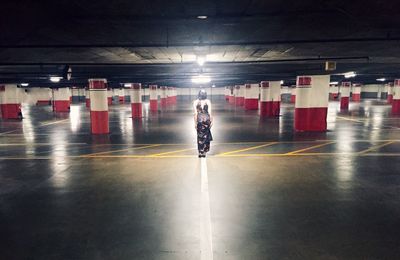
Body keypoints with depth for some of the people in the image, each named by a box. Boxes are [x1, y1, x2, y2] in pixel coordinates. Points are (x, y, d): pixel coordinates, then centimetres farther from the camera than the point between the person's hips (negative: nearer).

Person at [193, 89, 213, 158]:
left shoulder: (195, 102, -3)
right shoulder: (208, 101, -3)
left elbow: (195, 113, -4)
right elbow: (209, 112, -4)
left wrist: (195, 123, 0)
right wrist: (211, 121, 3)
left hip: (199, 119, 0)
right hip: (206, 119, 0)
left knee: (200, 136, 9)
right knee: (206, 136, 11)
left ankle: (200, 152, 10)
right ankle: (204, 152, 11)